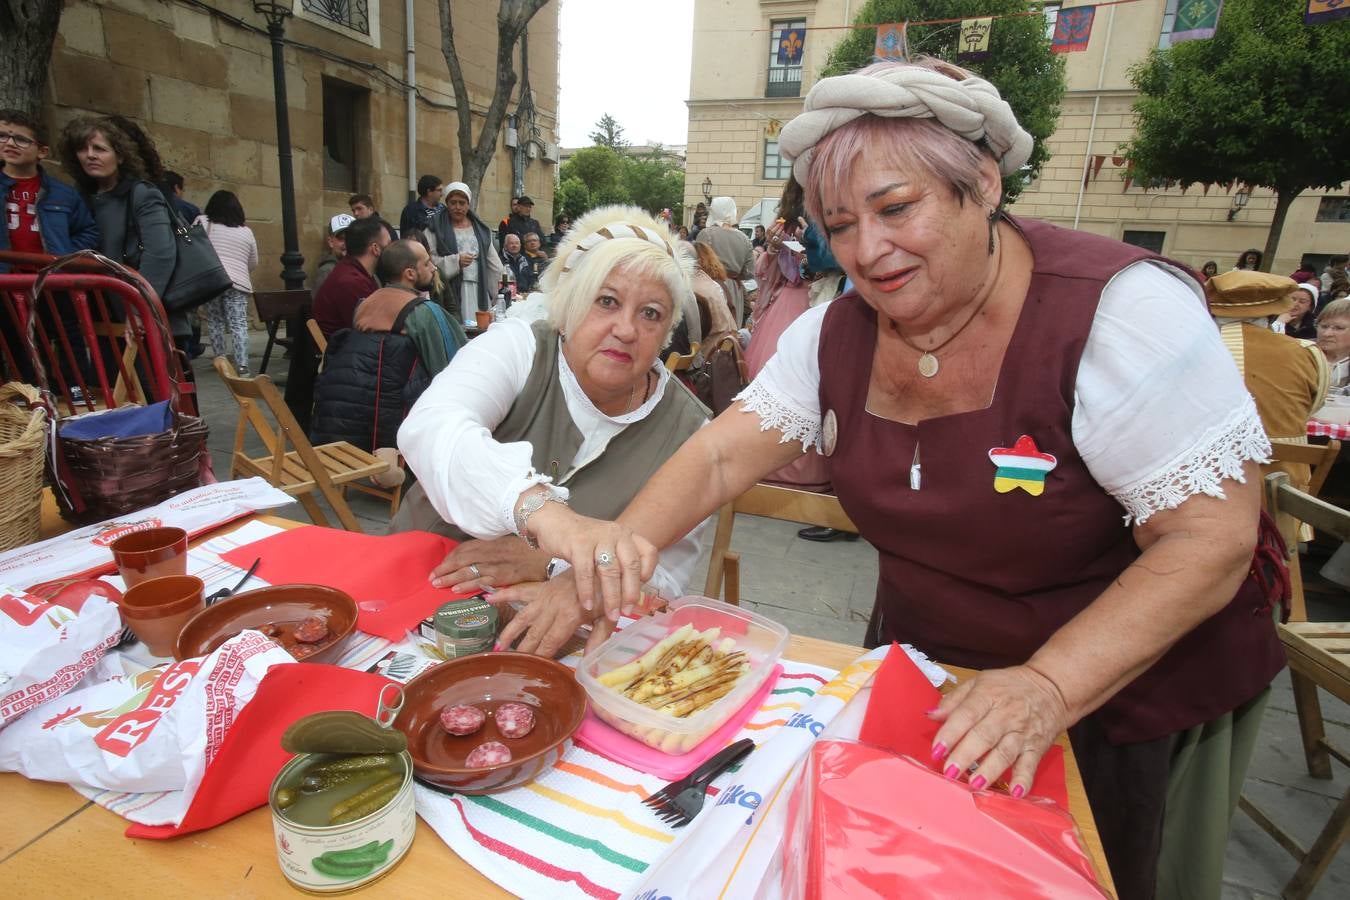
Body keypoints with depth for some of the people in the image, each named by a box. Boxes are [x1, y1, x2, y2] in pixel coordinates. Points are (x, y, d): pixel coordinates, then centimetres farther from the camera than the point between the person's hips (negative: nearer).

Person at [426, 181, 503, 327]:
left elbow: (493, 264, 15)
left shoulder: (480, 227, 16)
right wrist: (455, 261, -15)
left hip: (479, 291, 4)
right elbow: (428, 260, -5)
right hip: (450, 291, -3)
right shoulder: (436, 228, 3)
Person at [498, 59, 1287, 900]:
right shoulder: (838, 333, -11)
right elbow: (719, 458, -12)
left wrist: (1050, 687, -33)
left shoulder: (1117, 311, -26)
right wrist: (612, 554, -26)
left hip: (1131, 692, -3)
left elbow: (1213, 539, -24)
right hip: (924, 668, 4)